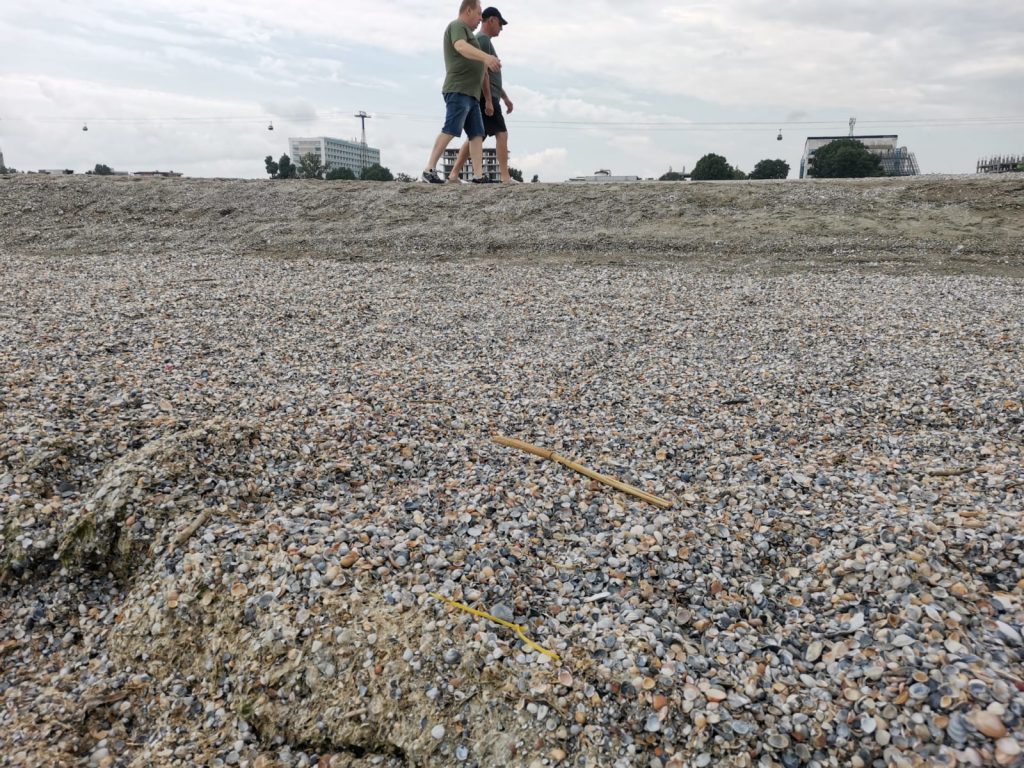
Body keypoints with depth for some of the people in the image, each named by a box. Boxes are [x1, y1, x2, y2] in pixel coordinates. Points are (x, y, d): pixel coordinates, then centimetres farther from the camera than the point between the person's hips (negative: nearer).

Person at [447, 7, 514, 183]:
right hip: (486, 97, -10)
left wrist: (505, 98, 27)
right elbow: (483, 71, -17)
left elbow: (493, 77, 29)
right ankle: (505, 177, -14)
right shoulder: (483, 39, -7)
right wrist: (489, 100, -22)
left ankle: (454, 174, 5)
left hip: (487, 98, 10)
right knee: (502, 134, -11)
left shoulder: (482, 40, 26)